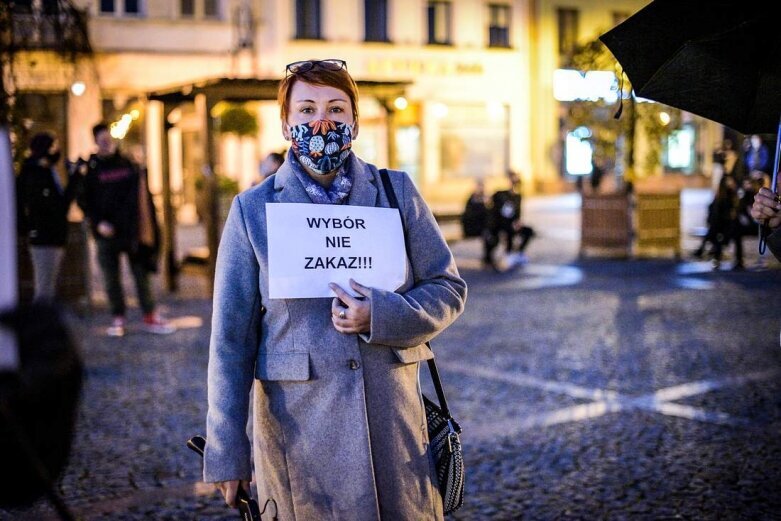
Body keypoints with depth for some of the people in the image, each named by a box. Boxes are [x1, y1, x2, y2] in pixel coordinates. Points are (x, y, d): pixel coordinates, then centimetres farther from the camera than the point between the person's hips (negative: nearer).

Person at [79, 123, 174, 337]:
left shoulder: (128, 164, 5)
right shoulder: (92, 169, 2)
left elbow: (142, 196, 9)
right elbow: (85, 201, 1)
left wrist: (144, 228, 4)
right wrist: (98, 222, -13)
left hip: (131, 230, 1)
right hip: (107, 232, -1)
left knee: (141, 273, 3)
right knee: (111, 278, 5)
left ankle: (150, 316, 8)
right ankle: (118, 319, 12)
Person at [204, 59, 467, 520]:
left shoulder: (397, 193, 4)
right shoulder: (252, 210, 0)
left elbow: (448, 288, 6)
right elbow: (231, 338, -1)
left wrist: (382, 315, -15)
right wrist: (227, 455, -4)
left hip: (393, 418, 2)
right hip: (297, 427, -1)